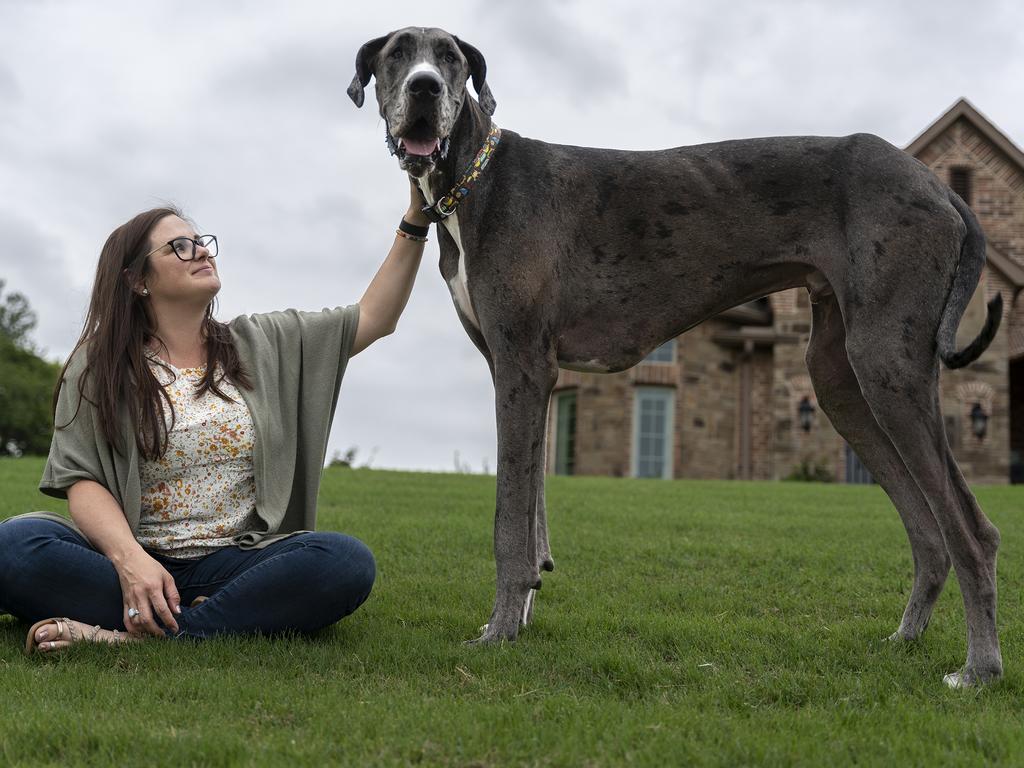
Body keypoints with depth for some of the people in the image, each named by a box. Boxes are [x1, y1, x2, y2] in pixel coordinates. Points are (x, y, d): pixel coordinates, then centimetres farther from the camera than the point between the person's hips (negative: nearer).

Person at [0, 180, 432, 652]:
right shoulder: (98, 367, 6)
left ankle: (137, 635, -30)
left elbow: (373, 318, 13)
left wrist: (414, 222, 4)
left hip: (237, 561, 2)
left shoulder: (262, 345, 14)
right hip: (132, 559, -1)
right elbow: (81, 480, -4)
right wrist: (130, 559, -24)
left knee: (347, 561, -29)